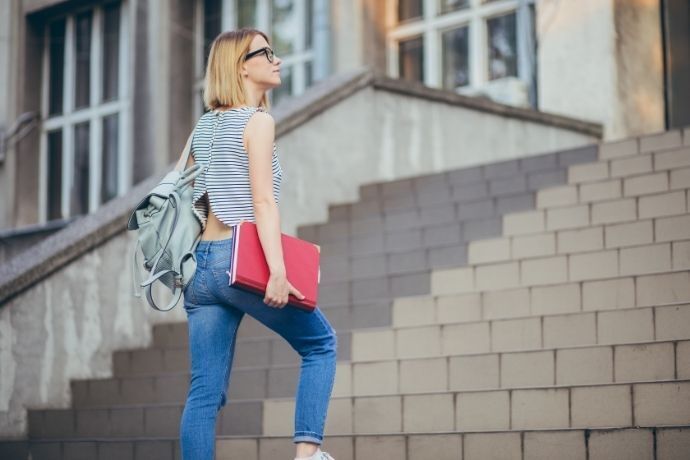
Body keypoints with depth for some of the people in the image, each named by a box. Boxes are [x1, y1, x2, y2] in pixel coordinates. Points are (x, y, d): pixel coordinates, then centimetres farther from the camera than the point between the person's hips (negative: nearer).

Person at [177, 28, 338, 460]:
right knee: (321, 343, 13)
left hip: (200, 264, 7)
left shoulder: (204, 125, 18)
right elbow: (263, 202, -15)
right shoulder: (259, 121, -5)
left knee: (205, 391, 3)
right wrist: (278, 271, -21)